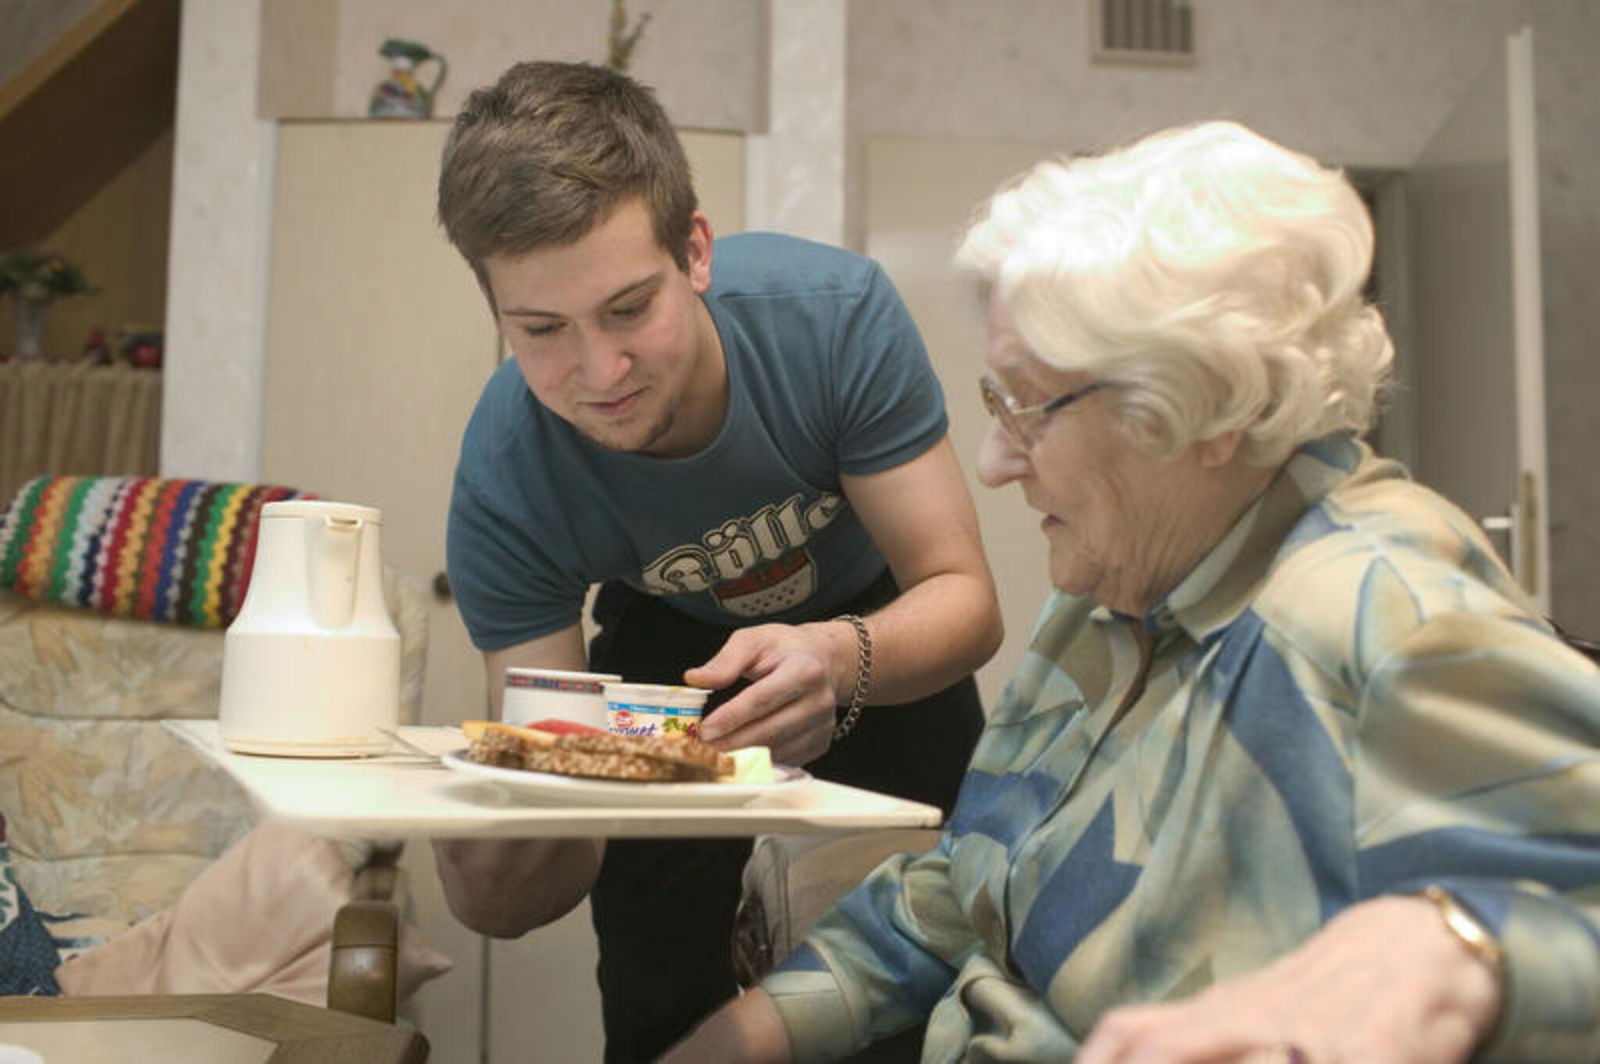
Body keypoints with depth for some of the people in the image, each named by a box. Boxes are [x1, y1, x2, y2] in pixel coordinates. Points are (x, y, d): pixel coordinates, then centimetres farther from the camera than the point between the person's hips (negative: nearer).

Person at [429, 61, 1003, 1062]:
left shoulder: (835, 313, -35)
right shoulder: (503, 485, -31)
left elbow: (964, 595, -29)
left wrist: (842, 661, -51)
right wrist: (496, 875, -52)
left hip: (875, 618, 0)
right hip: (673, 635, 0)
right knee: (660, 983, -7)